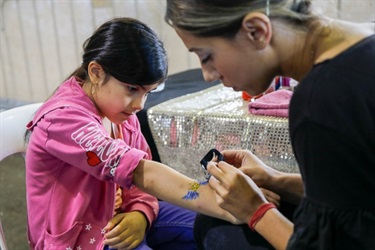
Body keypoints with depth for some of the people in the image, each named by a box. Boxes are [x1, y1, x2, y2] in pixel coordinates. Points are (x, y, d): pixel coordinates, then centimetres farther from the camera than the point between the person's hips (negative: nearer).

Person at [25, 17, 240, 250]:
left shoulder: (116, 107, -2)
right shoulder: (63, 118, -27)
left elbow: (138, 173, 2)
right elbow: (141, 172, -36)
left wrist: (140, 214, -21)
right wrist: (233, 211, -40)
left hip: (116, 217, 8)